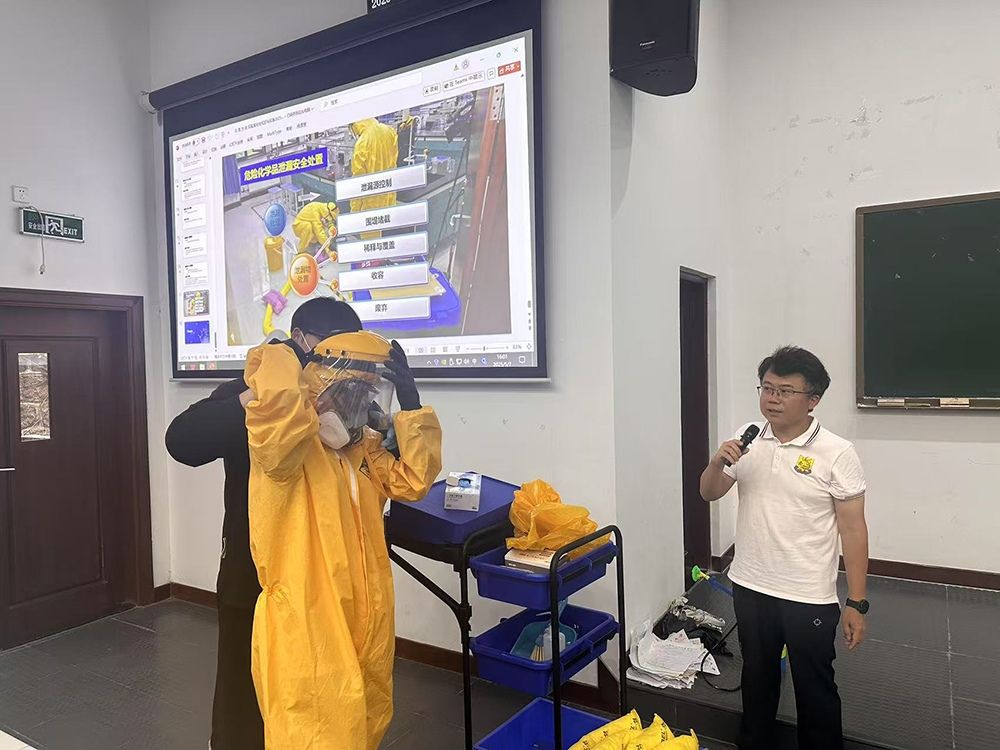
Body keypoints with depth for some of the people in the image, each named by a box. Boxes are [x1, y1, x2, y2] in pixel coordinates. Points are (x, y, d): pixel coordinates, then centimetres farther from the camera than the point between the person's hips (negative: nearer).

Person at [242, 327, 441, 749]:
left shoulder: (362, 448, 9)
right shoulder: (287, 444, -16)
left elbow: (414, 480, -1)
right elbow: (275, 401, -39)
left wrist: (408, 394, -4)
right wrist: (279, 355, -18)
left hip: (364, 625, 8)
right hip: (304, 630, -8)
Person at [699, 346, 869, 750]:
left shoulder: (838, 453, -13)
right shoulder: (747, 440, -2)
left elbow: (853, 529, -9)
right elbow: (709, 493, 5)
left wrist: (857, 603, -10)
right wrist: (718, 462, -17)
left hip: (809, 598, -4)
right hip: (750, 588, 4)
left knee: (815, 689, 13)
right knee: (757, 677, 23)